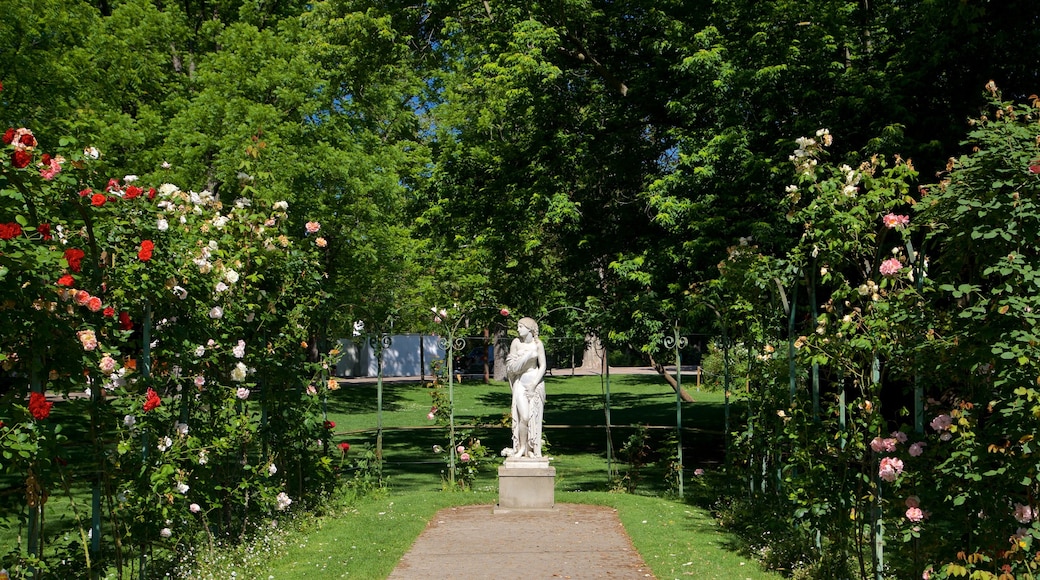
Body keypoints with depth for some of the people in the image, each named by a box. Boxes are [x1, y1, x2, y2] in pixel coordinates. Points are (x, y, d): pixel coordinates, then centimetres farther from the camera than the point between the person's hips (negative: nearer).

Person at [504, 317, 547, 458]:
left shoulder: (537, 344, -3)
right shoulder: (516, 342, 0)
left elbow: (543, 366, -2)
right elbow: (510, 365, 3)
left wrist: (533, 384, -10)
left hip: (535, 382, 0)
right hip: (520, 382, 0)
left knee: (534, 417, -1)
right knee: (524, 417, -11)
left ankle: (533, 449, 10)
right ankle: (522, 447, 3)